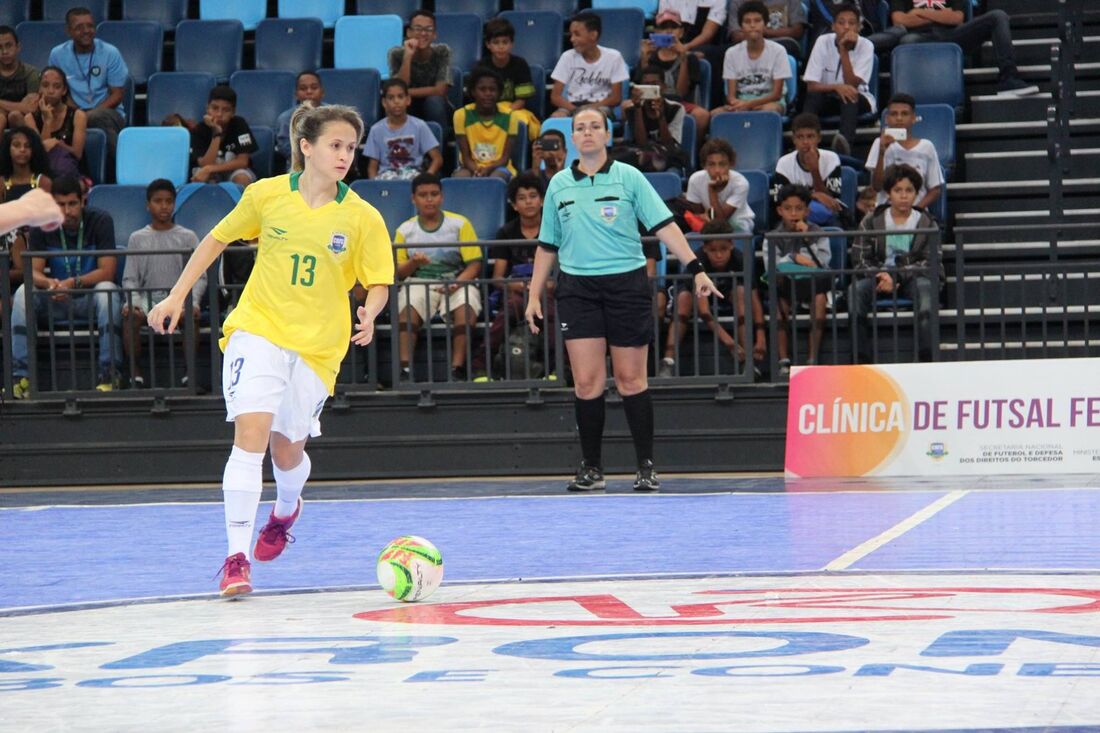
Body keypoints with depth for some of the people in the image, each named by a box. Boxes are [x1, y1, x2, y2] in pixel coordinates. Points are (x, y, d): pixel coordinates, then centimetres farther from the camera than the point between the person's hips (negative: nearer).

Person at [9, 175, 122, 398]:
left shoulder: (100, 221, -11)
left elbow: (107, 271, -16)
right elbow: (33, 271, -7)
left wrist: (73, 283, -31)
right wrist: (49, 283, -31)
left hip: (90, 298, -2)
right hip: (55, 300, 2)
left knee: (108, 291, -35)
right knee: (23, 293, -25)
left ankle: (108, 372, -33)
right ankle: (20, 375, -28)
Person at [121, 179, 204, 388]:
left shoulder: (187, 237, 10)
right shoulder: (137, 238, 12)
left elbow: (199, 276, 3)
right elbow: (130, 279, 6)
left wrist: (193, 302, -16)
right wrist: (133, 302, -15)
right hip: (148, 298, 1)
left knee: (191, 315, -36)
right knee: (130, 316, -33)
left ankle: (189, 372, -25)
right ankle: (136, 373, -23)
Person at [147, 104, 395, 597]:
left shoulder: (362, 218, -5)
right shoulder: (266, 195, -4)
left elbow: (379, 282, 2)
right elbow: (218, 239, 10)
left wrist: (369, 315, -20)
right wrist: (176, 297, 9)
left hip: (318, 345, 1)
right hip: (257, 329, -1)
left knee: (287, 449, 9)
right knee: (251, 432, -18)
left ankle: (286, 509, 46)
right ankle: (236, 557, -16)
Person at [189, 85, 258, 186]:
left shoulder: (239, 124, -18)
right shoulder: (198, 130, -18)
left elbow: (243, 161, -20)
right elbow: (205, 165, -27)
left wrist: (209, 169, -32)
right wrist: (216, 134, -35)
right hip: (211, 177, 0)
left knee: (242, 178, -34)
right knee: (200, 179, -33)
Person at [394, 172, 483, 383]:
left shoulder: (459, 224, 6)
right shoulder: (405, 230, 11)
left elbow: (474, 263, 0)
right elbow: (397, 272, 9)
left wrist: (457, 283, -20)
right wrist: (413, 263, -14)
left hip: (457, 281, -1)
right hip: (419, 283, 1)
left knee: (466, 306, -35)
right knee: (407, 306, -33)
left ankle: (457, 369, -36)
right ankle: (405, 369, -38)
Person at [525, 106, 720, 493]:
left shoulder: (629, 178, 1)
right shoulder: (558, 185, 10)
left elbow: (664, 225, -4)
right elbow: (547, 246, 16)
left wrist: (695, 268, -13)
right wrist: (534, 297, 13)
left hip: (627, 283, -2)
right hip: (577, 287, 2)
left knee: (631, 379, 1)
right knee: (586, 381, -4)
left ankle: (646, 466, 9)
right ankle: (591, 468, 5)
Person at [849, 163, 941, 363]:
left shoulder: (926, 224, 7)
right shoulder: (872, 222, 9)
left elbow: (928, 263, -1)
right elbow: (859, 259, 4)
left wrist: (896, 276, -16)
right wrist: (881, 276, -16)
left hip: (912, 278, -1)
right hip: (879, 276, 1)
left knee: (924, 287, -36)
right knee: (856, 289, -31)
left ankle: (926, 359, -35)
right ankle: (861, 360, -29)